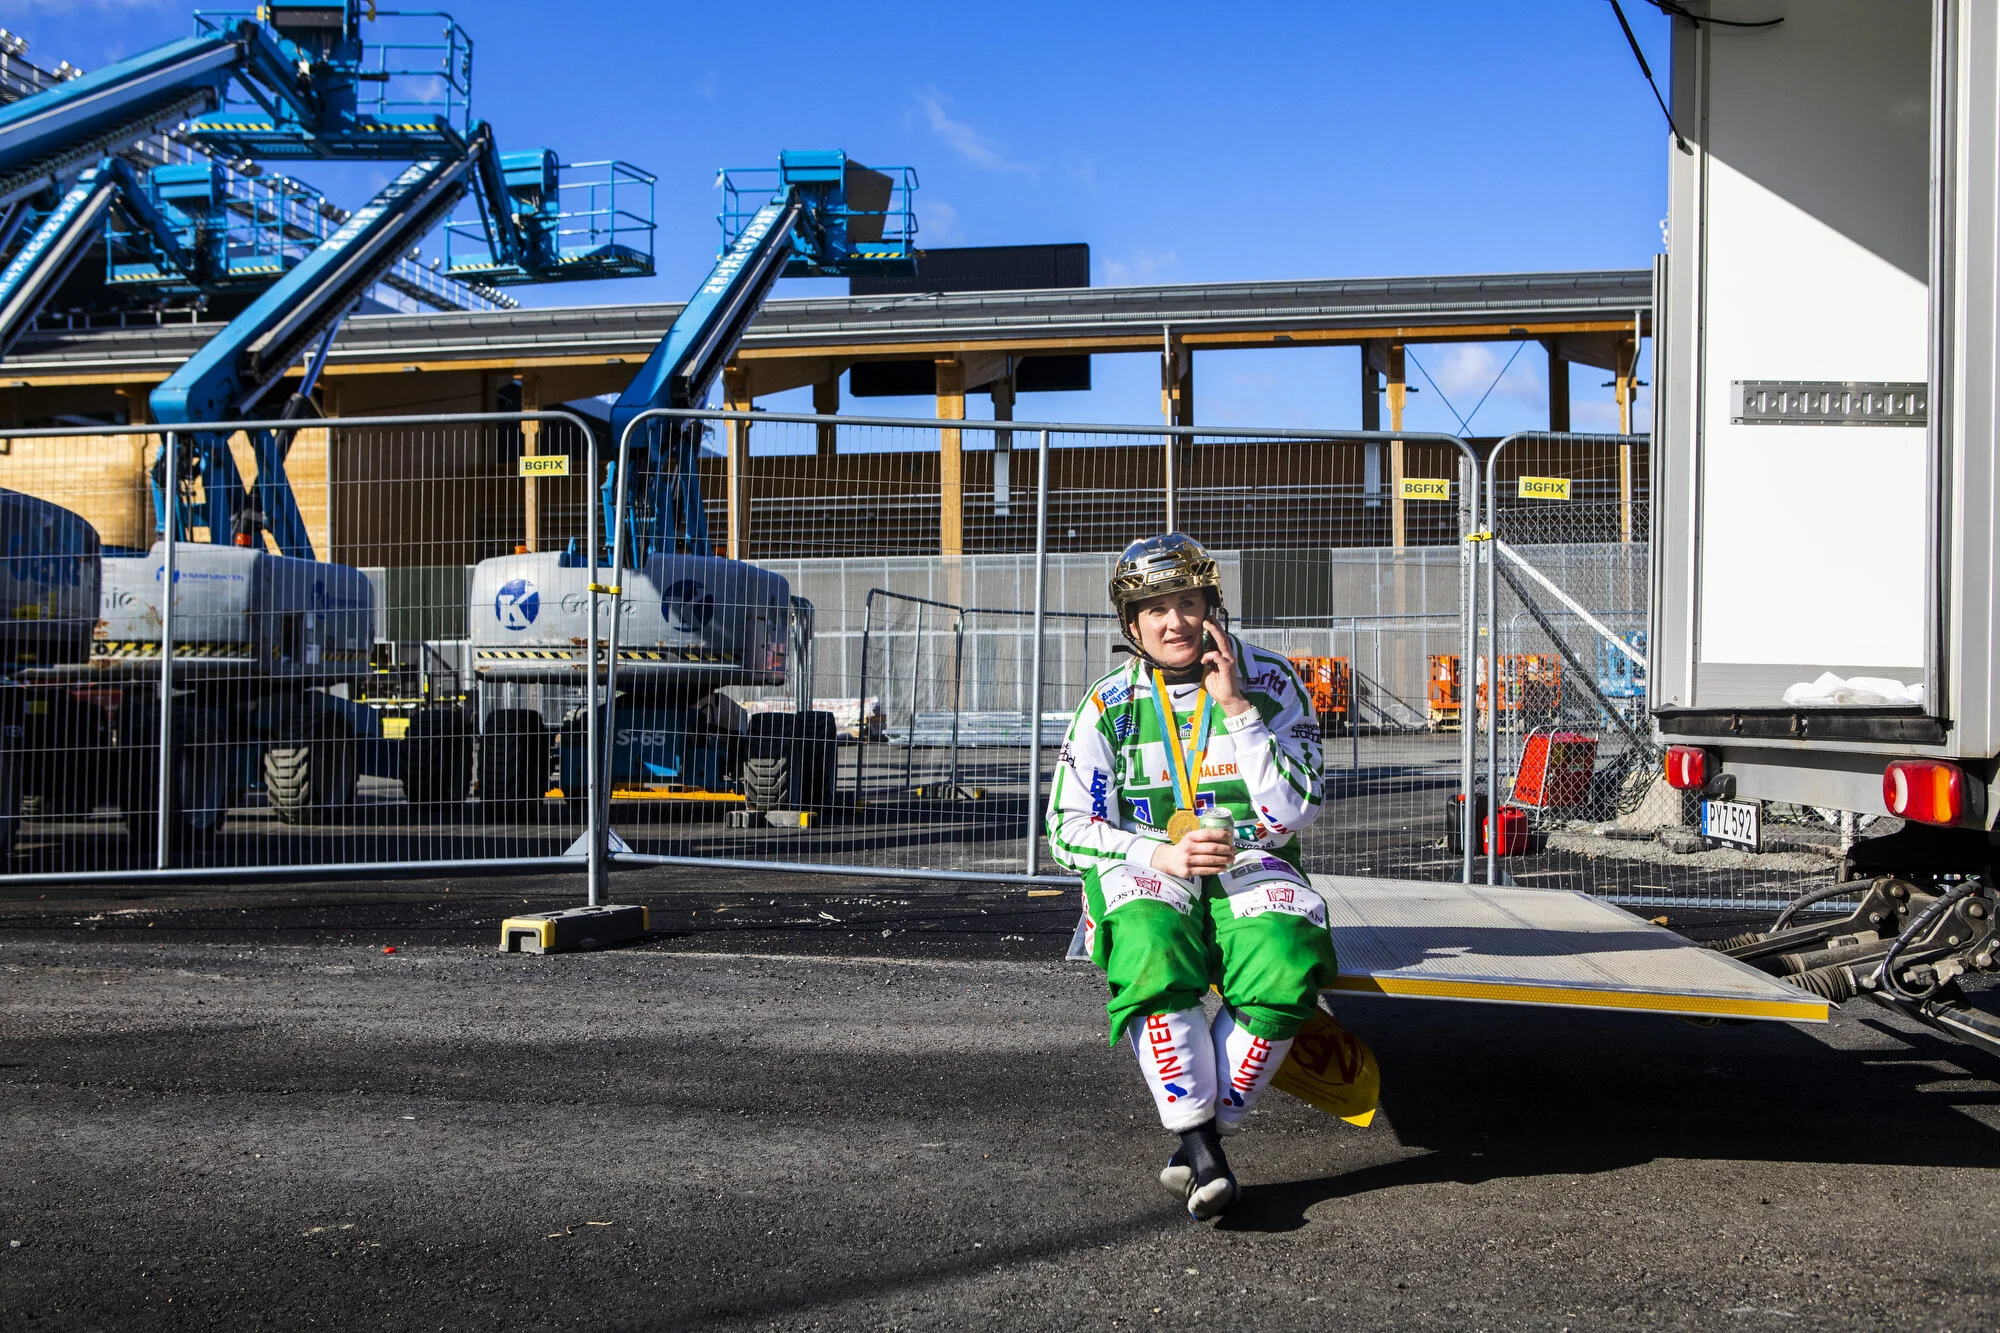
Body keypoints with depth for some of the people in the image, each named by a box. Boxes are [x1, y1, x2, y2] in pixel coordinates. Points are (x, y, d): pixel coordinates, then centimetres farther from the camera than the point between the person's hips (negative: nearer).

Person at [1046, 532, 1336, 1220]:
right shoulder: (1110, 703, 3)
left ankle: (1204, 1138, -18)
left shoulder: (1270, 683, 1)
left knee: (1287, 969, -33)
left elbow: (1290, 814, -8)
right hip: (1146, 869, 0)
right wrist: (1163, 854, -17)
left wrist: (1236, 708, -16)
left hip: (1249, 864, 0)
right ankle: (1200, 1143, -24)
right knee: (1151, 957, -36)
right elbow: (1067, 828, 0)